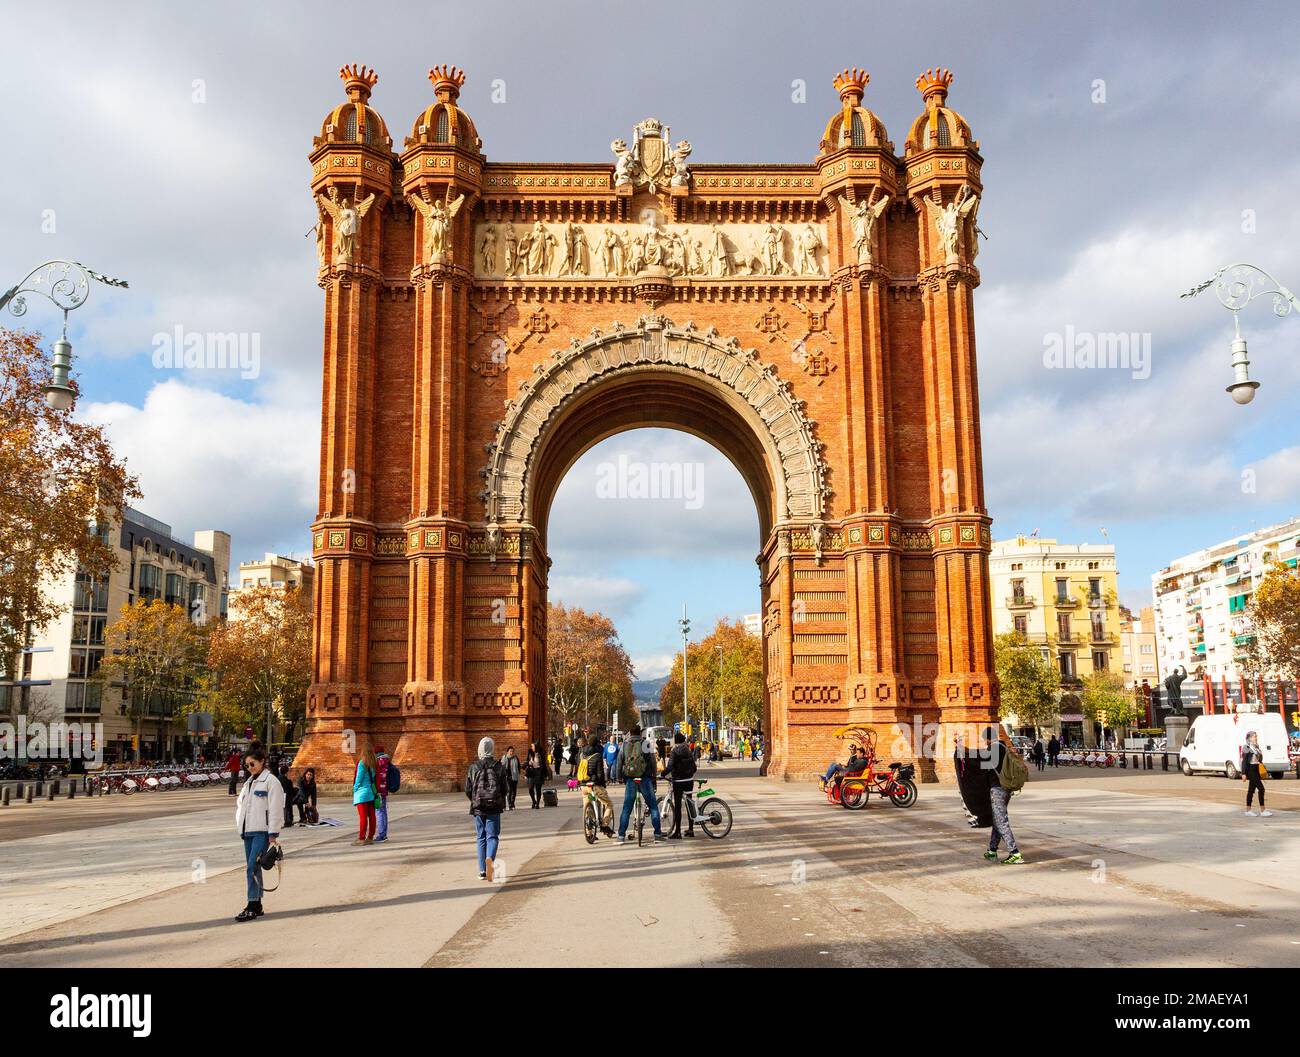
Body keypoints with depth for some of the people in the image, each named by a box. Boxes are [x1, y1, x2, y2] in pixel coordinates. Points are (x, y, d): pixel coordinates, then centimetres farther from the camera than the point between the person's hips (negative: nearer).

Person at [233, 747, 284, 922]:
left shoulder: (271, 781, -7)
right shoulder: (249, 782, 19)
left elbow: (275, 808, -11)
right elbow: (240, 803, 24)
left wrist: (273, 834, -15)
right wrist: (239, 825, 10)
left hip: (262, 831, -8)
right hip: (248, 830, 8)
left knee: (252, 867, -14)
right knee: (252, 868, 10)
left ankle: (252, 907, -11)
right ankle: (257, 906, 18)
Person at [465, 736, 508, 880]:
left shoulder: (473, 767, -2)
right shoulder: (498, 767, -4)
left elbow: (468, 790, 1)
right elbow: (504, 789, -2)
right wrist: (502, 803, 16)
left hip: (478, 808, 1)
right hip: (494, 808, -1)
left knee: (481, 837, 11)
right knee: (493, 836, 4)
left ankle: (482, 871, 10)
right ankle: (490, 858, -25)